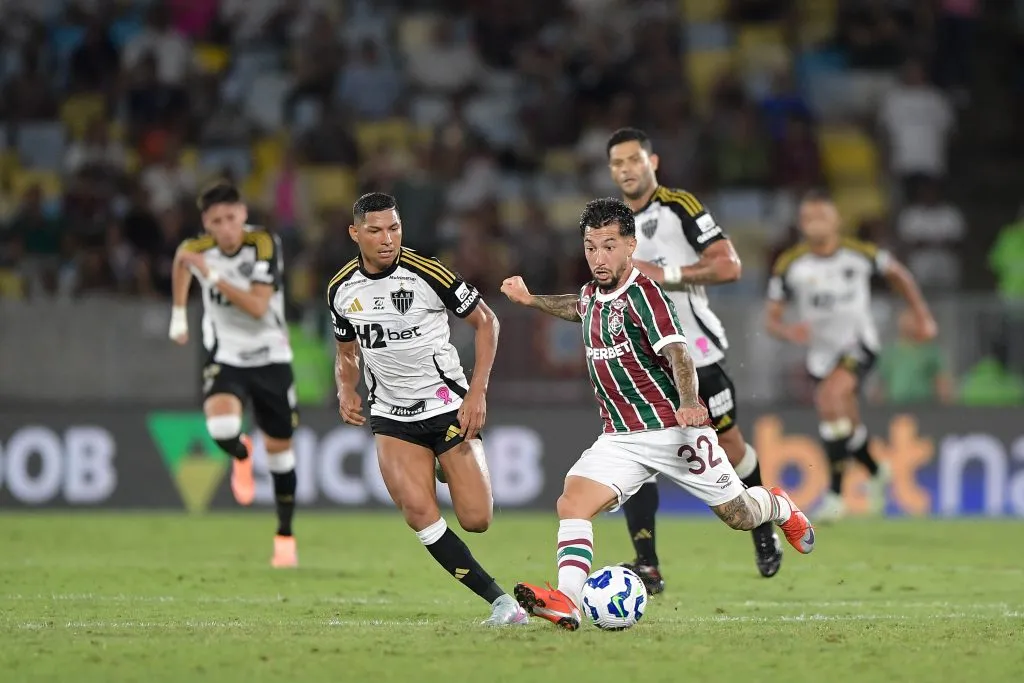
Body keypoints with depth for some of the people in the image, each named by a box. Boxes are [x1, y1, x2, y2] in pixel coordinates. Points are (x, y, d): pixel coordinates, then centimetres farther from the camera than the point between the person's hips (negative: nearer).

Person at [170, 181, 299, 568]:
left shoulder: (263, 245, -20)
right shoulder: (196, 249, -12)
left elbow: (257, 307, -28)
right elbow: (182, 262, 16)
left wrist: (213, 277, -33)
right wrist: (179, 314, 18)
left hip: (270, 356, 0)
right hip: (225, 357, 0)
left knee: (279, 448, 9)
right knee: (221, 427, -28)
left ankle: (285, 536, 29)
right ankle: (242, 456, 12)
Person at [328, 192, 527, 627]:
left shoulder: (428, 274, -14)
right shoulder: (341, 289, 0)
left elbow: (486, 322, -3)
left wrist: (477, 392, -12)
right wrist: (346, 390, -5)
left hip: (448, 407, -2)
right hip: (391, 418, 3)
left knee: (476, 520, -7)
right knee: (420, 514, -21)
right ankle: (500, 601, -13)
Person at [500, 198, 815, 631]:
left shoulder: (643, 294, -16)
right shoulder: (592, 296, 7)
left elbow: (677, 352, -29)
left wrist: (689, 403, -46)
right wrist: (531, 300, 30)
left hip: (673, 429, -6)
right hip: (621, 437, 6)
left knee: (738, 516, 8)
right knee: (571, 502, -19)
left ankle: (780, 507, 43)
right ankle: (566, 602, -30)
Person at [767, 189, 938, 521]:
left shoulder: (860, 253, -9)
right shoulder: (789, 265, -8)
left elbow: (898, 274, 11)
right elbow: (772, 319, -3)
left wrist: (922, 315, 9)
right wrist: (788, 331, -26)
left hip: (859, 344, -4)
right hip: (822, 353, 4)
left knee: (830, 396, -31)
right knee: (847, 426, 12)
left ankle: (835, 493, -28)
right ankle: (876, 472, 48)